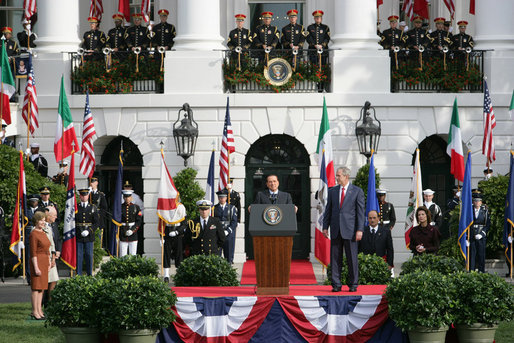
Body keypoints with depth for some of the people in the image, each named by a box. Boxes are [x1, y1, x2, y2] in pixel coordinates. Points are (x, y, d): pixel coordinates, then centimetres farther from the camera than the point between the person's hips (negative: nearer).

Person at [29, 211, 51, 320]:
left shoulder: (43, 233, 14)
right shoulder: (33, 234, -12)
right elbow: (33, 253, -16)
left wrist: (49, 263, 16)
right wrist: (36, 268, -20)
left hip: (44, 262, 9)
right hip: (37, 261, -9)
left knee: (42, 287, 9)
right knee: (36, 287, -7)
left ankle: (39, 310, 13)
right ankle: (34, 312, -5)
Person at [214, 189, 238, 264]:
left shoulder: (231, 208, 8)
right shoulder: (214, 208, 10)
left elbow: (234, 222, 2)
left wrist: (227, 231, -10)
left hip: (228, 234, 0)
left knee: (228, 254, 1)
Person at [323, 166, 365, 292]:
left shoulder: (357, 191, 1)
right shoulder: (332, 191, 11)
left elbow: (360, 211, -2)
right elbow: (328, 210, 14)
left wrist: (360, 230, -8)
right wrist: (325, 227, 6)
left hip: (350, 230, -3)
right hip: (335, 230, 3)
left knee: (352, 258, 0)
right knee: (335, 258, 2)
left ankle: (353, 285, 8)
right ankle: (336, 285, 6)